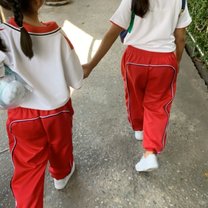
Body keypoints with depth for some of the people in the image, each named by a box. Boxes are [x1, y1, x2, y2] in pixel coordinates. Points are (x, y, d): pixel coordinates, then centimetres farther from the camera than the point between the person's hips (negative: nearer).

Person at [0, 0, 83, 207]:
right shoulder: (56, 34, -19)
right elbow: (76, 81, -11)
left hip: (22, 116, -1)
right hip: (58, 111, 2)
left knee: (27, 169, 15)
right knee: (60, 148, 30)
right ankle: (61, 175, 60)